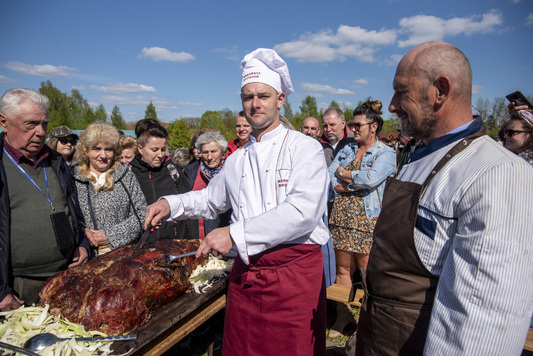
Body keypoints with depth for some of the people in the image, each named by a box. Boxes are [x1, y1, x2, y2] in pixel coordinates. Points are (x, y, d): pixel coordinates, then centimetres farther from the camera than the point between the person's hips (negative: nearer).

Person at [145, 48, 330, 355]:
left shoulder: (305, 148, -6)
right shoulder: (237, 160, 14)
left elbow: (302, 212, -20)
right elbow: (211, 198, 29)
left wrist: (235, 234, -20)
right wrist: (172, 204, 12)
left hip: (294, 272, -5)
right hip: (245, 271, 5)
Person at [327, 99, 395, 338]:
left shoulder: (386, 154, -2)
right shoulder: (347, 150, 14)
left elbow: (371, 179, -20)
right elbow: (330, 177, 3)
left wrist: (343, 173, -5)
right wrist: (358, 182, -10)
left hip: (368, 222, -5)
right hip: (342, 218, 5)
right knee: (343, 269, 12)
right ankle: (343, 315, 29)